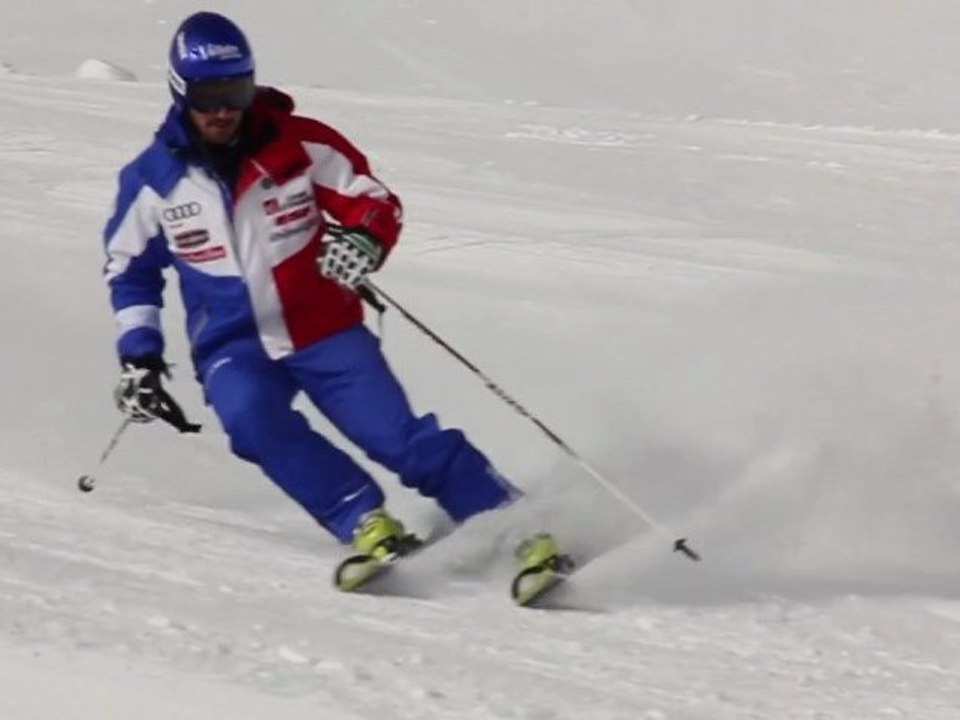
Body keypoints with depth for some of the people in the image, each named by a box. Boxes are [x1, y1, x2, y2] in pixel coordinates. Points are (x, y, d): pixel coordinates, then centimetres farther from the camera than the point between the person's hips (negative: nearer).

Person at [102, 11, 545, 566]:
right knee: (251, 419, -32)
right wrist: (139, 356, 6)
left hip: (325, 332, -1)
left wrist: (365, 239, -26)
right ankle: (364, 521, -27)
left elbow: (377, 203, -3)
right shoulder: (153, 180, -3)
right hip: (234, 347, 1)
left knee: (399, 438, -15)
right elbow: (130, 268, 12)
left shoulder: (300, 145, -9)